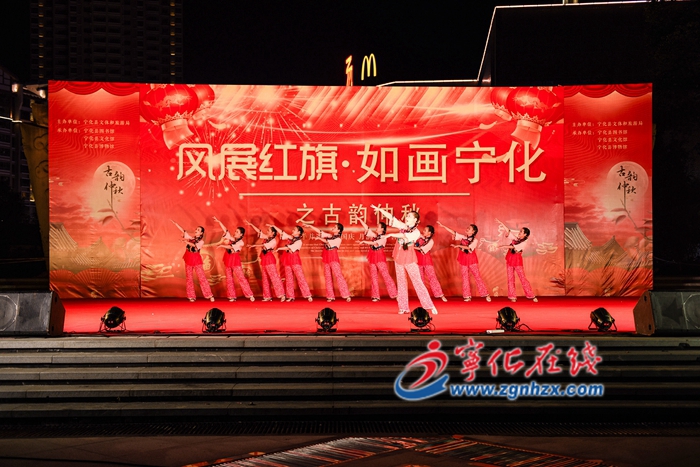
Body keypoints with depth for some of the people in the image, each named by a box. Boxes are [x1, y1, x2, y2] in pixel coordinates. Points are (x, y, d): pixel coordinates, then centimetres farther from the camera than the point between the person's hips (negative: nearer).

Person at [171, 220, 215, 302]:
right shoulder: (191, 238, 10)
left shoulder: (201, 241, -1)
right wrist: (175, 223, 3)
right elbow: (183, 231, 8)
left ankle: (209, 295, -5)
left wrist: (186, 241, -21)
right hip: (188, 258, 4)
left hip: (196, 259, -4)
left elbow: (195, 245, -19)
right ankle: (191, 296, 10)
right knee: (189, 278, 4)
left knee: (202, 277, -7)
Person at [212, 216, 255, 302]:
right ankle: (232, 296, 11)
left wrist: (222, 246, -21)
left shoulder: (241, 242, -6)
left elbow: (232, 247, -18)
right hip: (228, 259, 6)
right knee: (229, 278, 6)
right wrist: (219, 221, 5)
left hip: (235, 260, -6)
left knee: (241, 277, -9)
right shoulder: (231, 238, 9)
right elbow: (225, 230, 8)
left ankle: (250, 295, -8)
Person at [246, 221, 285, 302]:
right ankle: (267, 296, 10)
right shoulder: (267, 238, 13)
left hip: (270, 259, -8)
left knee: (274, 277, -13)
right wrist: (251, 225, 14)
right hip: (264, 259, 8)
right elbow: (259, 231, 15)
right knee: (265, 278, 7)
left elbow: (265, 246, -20)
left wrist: (254, 246, -23)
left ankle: (281, 294, -15)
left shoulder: (273, 241, -8)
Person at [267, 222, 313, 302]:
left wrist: (279, 248, -20)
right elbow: (281, 232, 14)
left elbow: (290, 248, -19)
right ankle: (290, 297, 9)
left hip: (294, 259, -7)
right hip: (287, 260, 7)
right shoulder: (290, 237, 12)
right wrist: (273, 226, 11)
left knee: (300, 276, -10)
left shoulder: (299, 242, -8)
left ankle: (308, 295, -10)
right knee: (288, 278, 5)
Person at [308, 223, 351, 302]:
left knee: (338, 275, -13)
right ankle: (330, 296, 6)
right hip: (326, 257, 7)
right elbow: (320, 232, 10)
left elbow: (329, 242, -15)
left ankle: (346, 295, -15)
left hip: (333, 257, -7)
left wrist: (320, 239, -10)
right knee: (328, 277, 4)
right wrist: (310, 226, 4)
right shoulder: (329, 236, 15)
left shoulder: (338, 239, -2)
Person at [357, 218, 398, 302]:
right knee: (373, 276, 3)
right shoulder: (374, 235, 13)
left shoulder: (384, 237, -4)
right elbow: (366, 228, 14)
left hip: (380, 257, -6)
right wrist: (360, 220, 10)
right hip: (372, 257, 6)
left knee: (385, 275, -9)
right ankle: (375, 296, 4)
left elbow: (375, 243, -19)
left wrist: (364, 241, -18)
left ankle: (394, 294, -5)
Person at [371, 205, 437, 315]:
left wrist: (391, 234, -31)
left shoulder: (416, 232, -9)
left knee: (417, 281, -6)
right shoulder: (403, 226, 5)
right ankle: (403, 307, 12)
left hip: (409, 258, -5)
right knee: (401, 282, 7)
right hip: (399, 257, 5)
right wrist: (380, 210, -7)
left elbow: (404, 236, -27)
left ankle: (429, 305, -4)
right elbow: (391, 217, 0)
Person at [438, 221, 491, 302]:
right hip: (463, 260, 4)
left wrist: (458, 245, -29)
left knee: (477, 276, -3)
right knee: (465, 277, 4)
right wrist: (443, 226, -2)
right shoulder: (463, 237, 5)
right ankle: (467, 296, 8)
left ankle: (485, 295, 2)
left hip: (471, 260, -4)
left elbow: (469, 247, -22)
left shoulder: (475, 240, -6)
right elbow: (453, 232, 2)